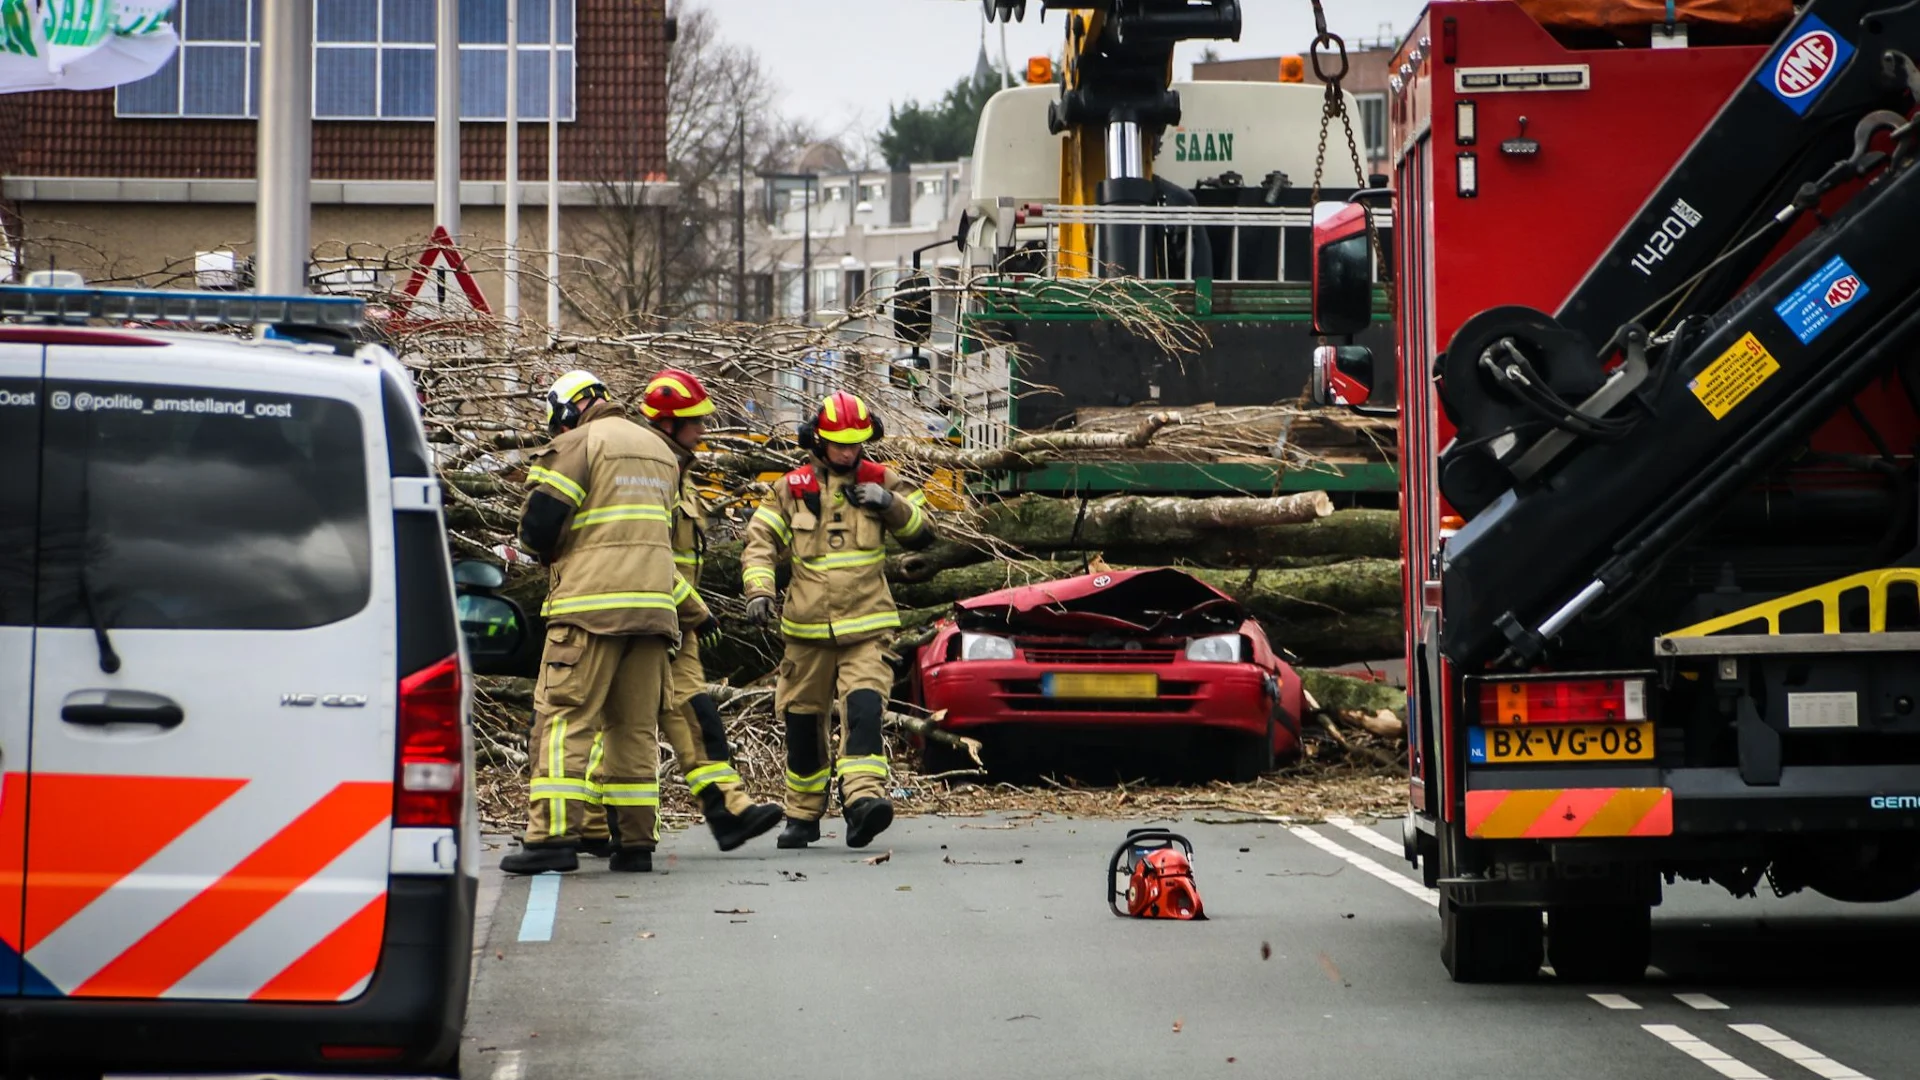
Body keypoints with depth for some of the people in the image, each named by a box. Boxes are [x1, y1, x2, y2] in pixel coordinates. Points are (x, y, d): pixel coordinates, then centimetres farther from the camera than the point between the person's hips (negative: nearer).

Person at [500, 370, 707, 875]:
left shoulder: (579, 444, -3)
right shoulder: (659, 450, 21)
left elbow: (539, 524, -8)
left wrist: (550, 551, 13)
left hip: (591, 605, -7)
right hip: (653, 604, 7)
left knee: (564, 718, -8)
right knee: (636, 725, 9)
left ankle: (553, 836, -16)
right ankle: (635, 843, 6)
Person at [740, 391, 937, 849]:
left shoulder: (880, 481, 7)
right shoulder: (792, 488, 6)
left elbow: (922, 533, 8)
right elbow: (760, 541, 4)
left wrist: (891, 506, -11)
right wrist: (759, 590, -12)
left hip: (866, 626, -2)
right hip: (807, 627, 2)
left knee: (864, 709, -23)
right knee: (803, 721, 9)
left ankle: (863, 798, -35)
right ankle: (803, 815, 23)